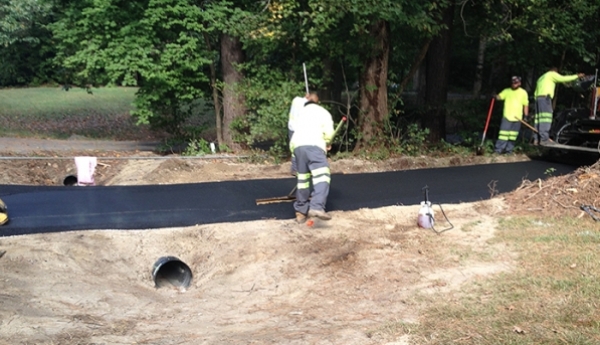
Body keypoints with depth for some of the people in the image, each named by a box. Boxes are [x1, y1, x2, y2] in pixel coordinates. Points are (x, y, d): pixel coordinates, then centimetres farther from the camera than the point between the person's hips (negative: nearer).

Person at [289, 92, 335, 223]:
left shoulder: (301, 113, 37)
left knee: (303, 178, 16)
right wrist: (327, 143, 27)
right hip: (313, 144, -5)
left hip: (297, 144, 6)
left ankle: (300, 211, 18)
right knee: (322, 175, -18)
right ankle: (316, 207, -39)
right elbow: (329, 131, 8)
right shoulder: (323, 112, 23)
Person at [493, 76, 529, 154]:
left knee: (513, 135, 6)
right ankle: (498, 149, -8)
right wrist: (495, 96, -29)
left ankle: (509, 149, 14)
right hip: (507, 116, -1)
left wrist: (526, 116, 3)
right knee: (504, 133, -8)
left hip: (517, 118, 1)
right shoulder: (507, 91, 6)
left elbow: (526, 105, 7)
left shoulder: (523, 92, 6)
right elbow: (499, 97, -5)